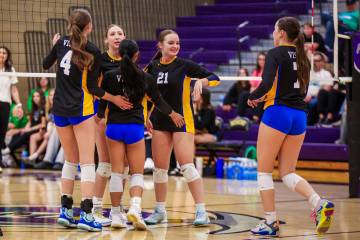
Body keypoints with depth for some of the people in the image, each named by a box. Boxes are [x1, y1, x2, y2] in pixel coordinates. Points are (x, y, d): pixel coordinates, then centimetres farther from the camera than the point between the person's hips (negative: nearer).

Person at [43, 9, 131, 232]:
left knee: (71, 160, 16)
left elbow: (46, 64, 21)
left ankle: (65, 211, 14)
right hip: (81, 110, -5)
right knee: (87, 162, -6)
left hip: (60, 109, 5)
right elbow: (92, 88, -8)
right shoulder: (93, 52, -10)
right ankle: (86, 215, -15)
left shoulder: (62, 42, 3)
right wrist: (114, 98, 4)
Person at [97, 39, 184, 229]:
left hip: (114, 126, 1)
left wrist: (99, 117, 25)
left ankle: (116, 215, 8)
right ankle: (135, 207, -20)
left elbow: (102, 102, 3)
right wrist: (172, 114, 29)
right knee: (137, 173, 4)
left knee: (116, 172, 7)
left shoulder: (109, 76, -5)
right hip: (135, 128, -1)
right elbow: (158, 101, 10)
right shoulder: (145, 78, -2)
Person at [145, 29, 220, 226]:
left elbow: (214, 78, -5)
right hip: (160, 122, 4)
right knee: (159, 167, 6)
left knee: (186, 165, -14)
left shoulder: (184, 65, -7)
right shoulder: (152, 67, 5)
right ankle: (160, 211, 19)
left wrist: (201, 81, -25)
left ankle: (201, 211, -12)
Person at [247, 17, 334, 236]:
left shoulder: (276, 54, -7)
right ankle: (320, 204, -13)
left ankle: (271, 223, 4)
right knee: (288, 173, 10)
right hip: (300, 116, 7)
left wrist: (252, 97, 0)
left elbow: (266, 84, -20)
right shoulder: (302, 57, 14)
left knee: (264, 171, 5)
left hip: (278, 113, -7)